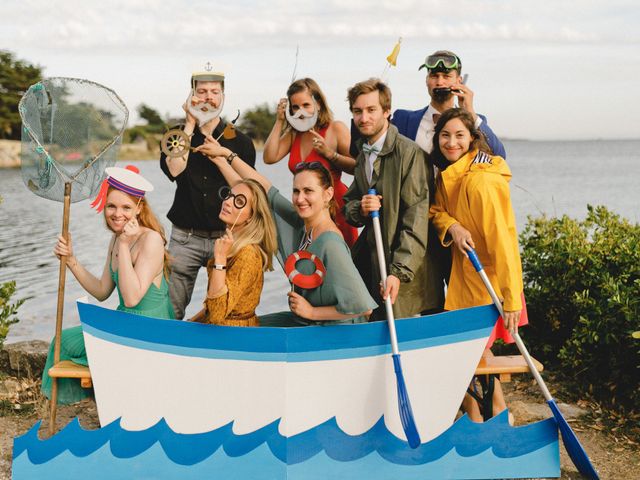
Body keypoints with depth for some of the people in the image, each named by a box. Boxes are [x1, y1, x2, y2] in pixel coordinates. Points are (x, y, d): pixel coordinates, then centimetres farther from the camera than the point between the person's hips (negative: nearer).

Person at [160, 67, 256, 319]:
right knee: (170, 313, -1)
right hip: (185, 237, 0)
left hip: (226, 236, 0)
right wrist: (190, 125, -8)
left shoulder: (240, 141, 7)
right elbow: (174, 169, -12)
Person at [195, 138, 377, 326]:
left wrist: (312, 311, -17)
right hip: (304, 319, 8)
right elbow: (262, 189, 8)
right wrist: (225, 154, 13)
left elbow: (362, 307, -29)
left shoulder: (330, 245, -27)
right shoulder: (300, 222, -3)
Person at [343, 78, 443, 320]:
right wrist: (359, 209, -10)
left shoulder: (409, 152, -15)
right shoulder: (363, 154, 12)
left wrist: (399, 272, -25)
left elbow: (416, 220, -19)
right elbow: (349, 203, 15)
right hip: (369, 259, 7)